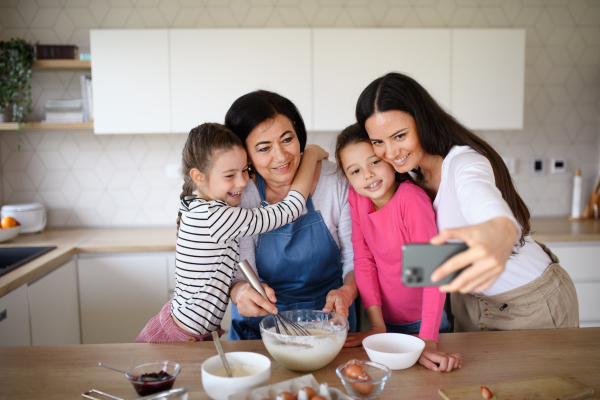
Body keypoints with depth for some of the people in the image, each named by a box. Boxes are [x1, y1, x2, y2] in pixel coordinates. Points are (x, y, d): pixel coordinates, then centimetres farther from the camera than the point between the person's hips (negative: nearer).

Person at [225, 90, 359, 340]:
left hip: (329, 318, -1)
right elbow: (239, 275, -10)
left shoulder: (335, 180, -8)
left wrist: (346, 292, -23)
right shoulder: (238, 194, -10)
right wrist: (242, 291, -34)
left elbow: (355, 258, -2)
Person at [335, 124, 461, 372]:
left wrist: (427, 342, -35)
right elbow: (363, 259, -9)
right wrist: (377, 326, -13)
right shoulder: (355, 197, -12)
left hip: (423, 321, -3)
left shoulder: (411, 199, -26)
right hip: (386, 320, 4)